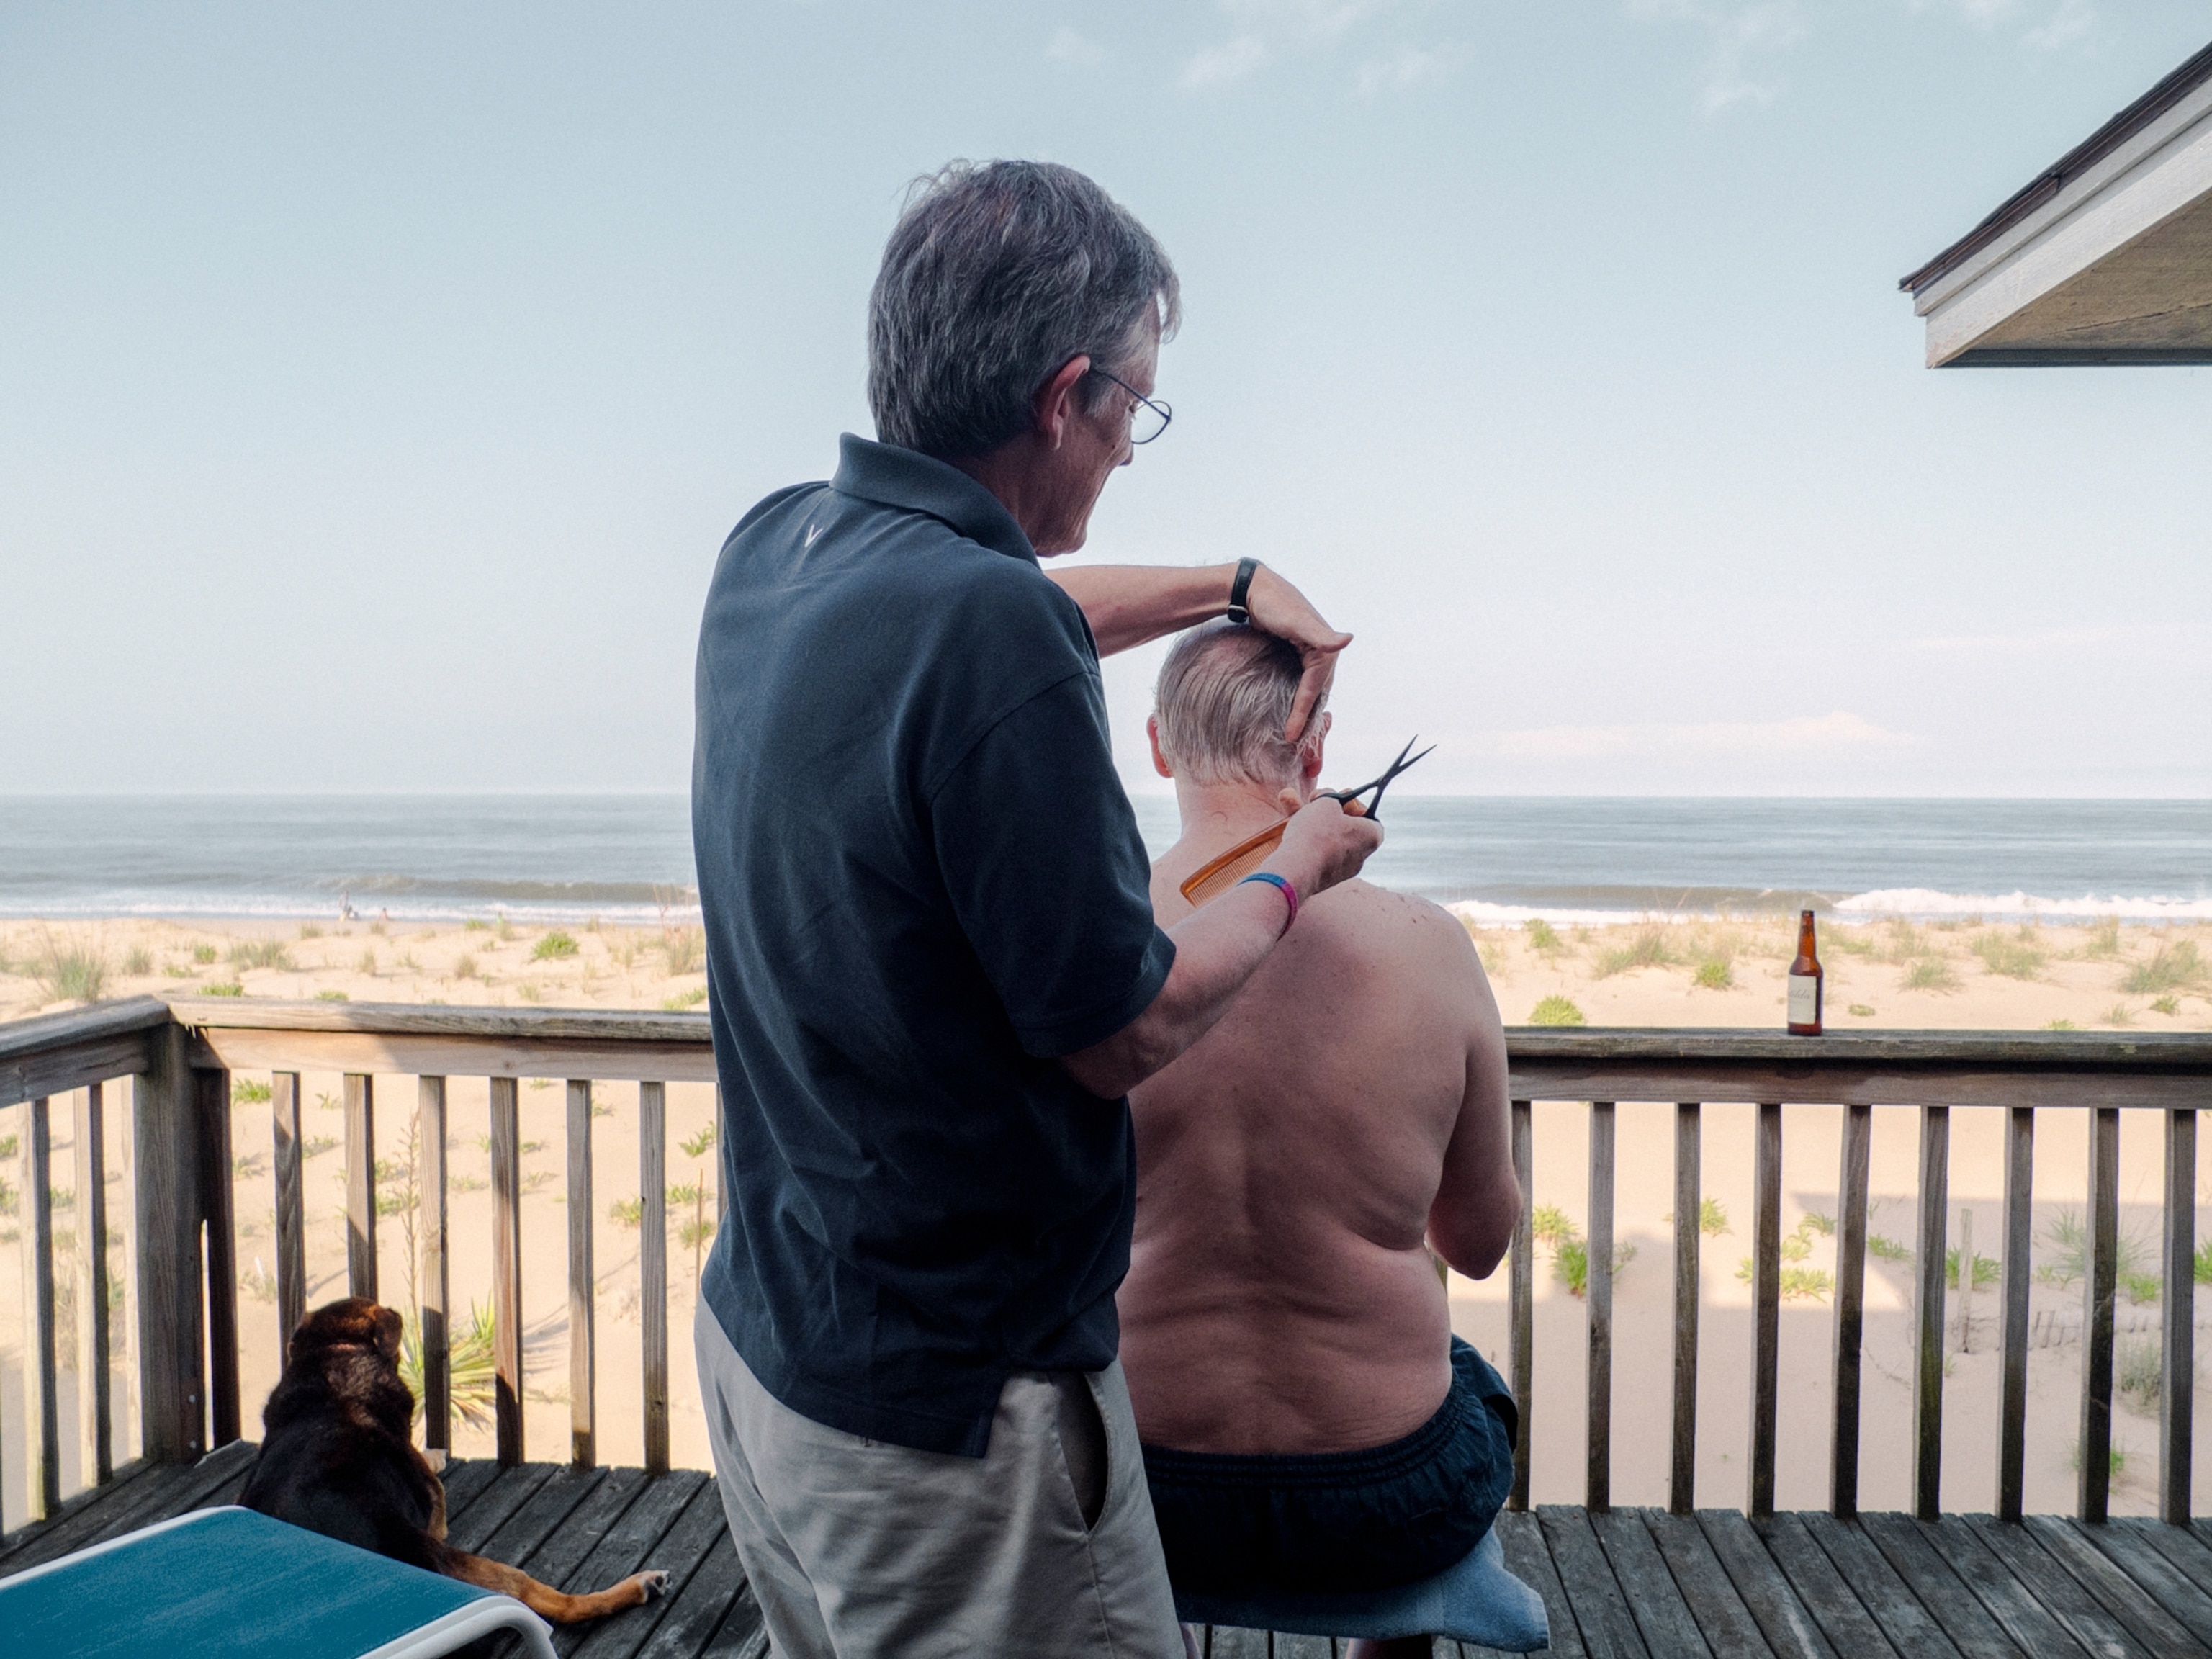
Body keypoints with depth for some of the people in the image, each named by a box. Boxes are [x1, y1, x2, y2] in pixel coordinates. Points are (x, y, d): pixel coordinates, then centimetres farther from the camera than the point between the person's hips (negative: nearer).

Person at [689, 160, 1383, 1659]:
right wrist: (1293, 878, -2)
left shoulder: (772, 553, -2)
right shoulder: (994, 639, -29)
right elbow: (1124, 1035, -19)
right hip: (953, 1415, -8)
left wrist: (1229, 585, 23)